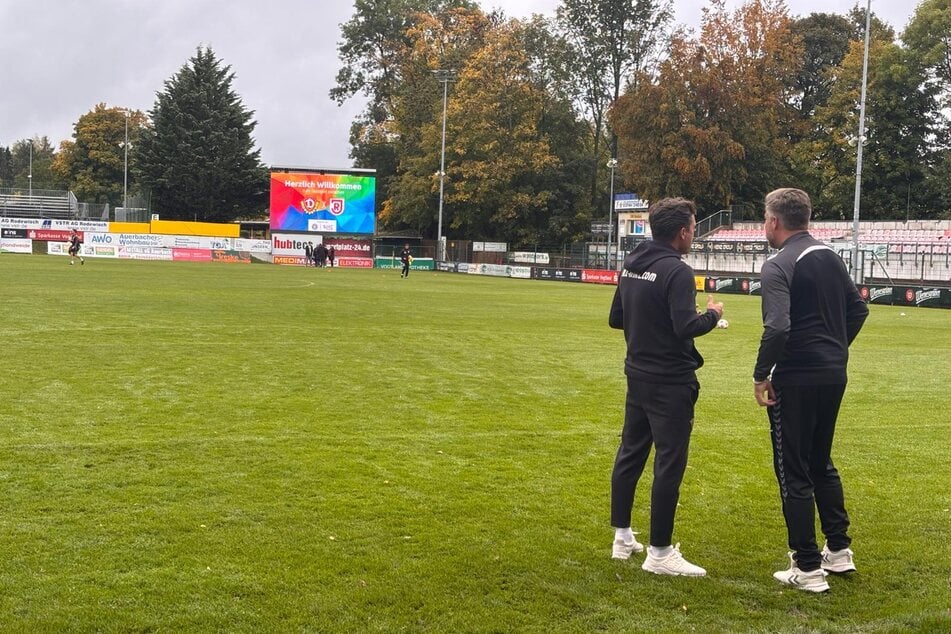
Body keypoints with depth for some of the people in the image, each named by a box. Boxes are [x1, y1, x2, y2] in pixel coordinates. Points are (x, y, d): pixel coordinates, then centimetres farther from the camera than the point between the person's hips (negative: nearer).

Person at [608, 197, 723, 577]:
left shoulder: (631, 266, 7)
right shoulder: (676, 271, -18)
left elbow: (616, 319, 14)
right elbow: (686, 328, -24)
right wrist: (712, 316, -6)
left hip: (637, 375, 9)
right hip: (669, 382, -9)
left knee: (630, 453, 16)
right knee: (669, 464, -2)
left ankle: (622, 537, 25)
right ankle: (659, 553, 3)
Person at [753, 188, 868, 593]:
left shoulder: (779, 266, -15)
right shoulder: (830, 257, 9)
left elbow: (777, 328, -26)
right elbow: (858, 309, 16)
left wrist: (761, 376, -15)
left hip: (796, 381, -8)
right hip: (834, 376, 8)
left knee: (794, 473, 2)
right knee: (821, 463, 22)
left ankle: (807, 569, 6)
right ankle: (839, 550, 29)